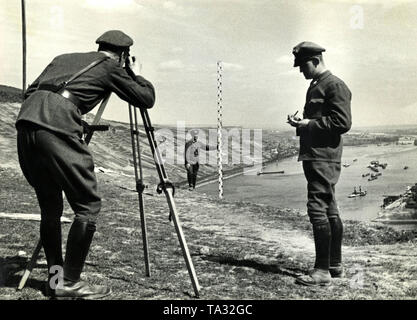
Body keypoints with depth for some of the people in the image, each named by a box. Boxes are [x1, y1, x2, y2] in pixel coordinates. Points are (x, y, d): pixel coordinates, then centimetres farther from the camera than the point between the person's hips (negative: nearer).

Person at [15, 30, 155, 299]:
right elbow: (147, 99, 17)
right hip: (57, 129, -7)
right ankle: (69, 283, 4)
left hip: (26, 122, 7)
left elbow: (30, 91, 26)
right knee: (88, 206, 2)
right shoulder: (111, 67, 14)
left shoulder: (64, 58, 31)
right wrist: (137, 75, 33)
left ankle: (55, 277, 21)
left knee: (50, 207, 17)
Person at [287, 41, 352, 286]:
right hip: (314, 156, 10)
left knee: (317, 208, -12)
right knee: (329, 211, 13)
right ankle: (335, 265, 21)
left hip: (325, 158, -10)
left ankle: (323, 271, -8)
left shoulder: (335, 86, -9)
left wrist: (309, 123, -15)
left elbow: (343, 123, -16)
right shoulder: (314, 87, 21)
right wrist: (301, 124, 8)